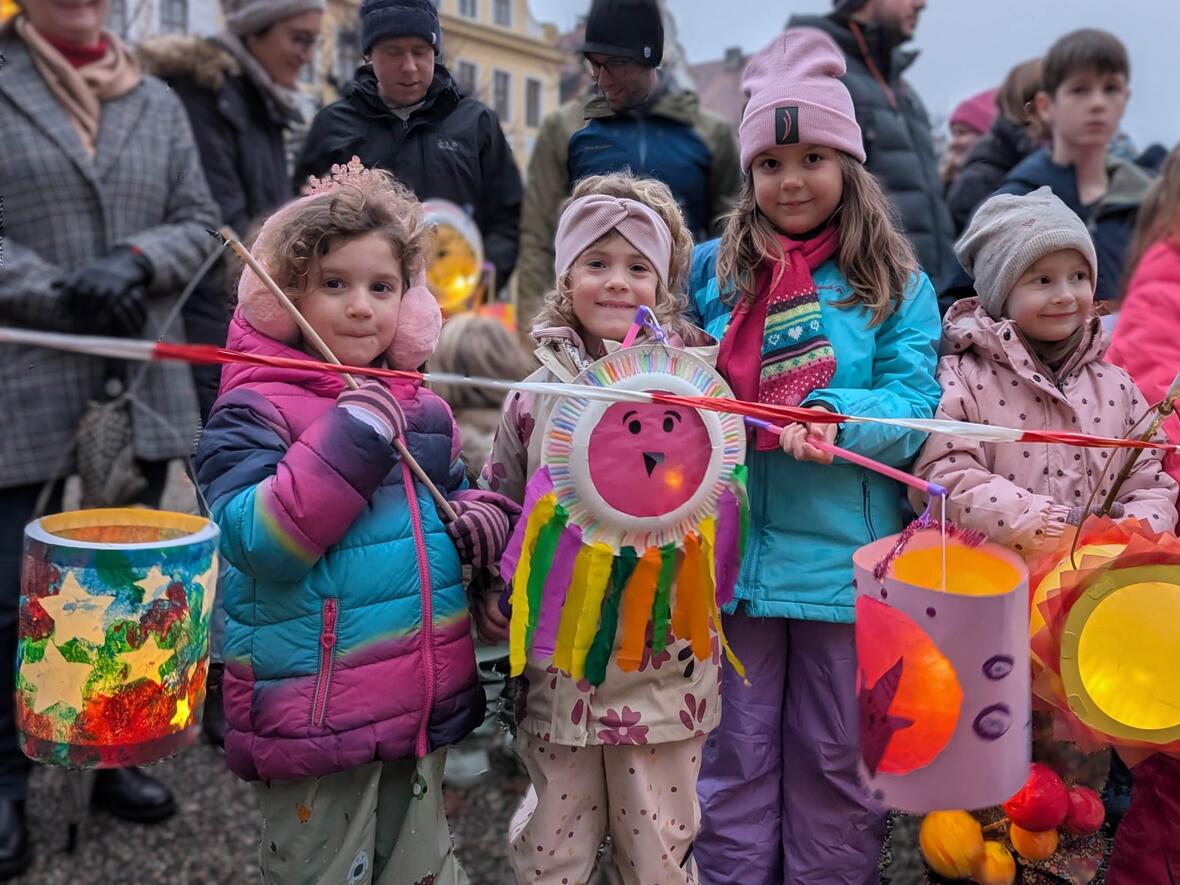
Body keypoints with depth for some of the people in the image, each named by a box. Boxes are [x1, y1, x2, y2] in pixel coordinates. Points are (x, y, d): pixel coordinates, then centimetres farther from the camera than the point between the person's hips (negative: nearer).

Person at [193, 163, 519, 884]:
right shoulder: (255, 411, -12)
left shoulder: (419, 406, 7)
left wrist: (486, 517, -1)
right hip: (314, 712, -6)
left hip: (426, 702, 6)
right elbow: (257, 541, -24)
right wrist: (349, 440, -28)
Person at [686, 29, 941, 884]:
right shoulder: (711, 271, 7)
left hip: (848, 556, -1)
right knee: (736, 750, 12)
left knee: (838, 754, 13)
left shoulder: (898, 285, 4)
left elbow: (914, 399, -6)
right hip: (735, 549, 1)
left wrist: (836, 419, -24)